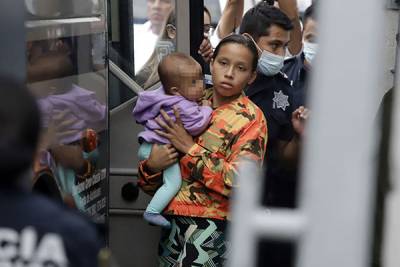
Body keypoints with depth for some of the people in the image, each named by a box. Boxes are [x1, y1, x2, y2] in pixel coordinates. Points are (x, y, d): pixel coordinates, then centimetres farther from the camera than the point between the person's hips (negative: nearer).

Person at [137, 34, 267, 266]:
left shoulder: (251, 118, -3)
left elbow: (240, 182, -18)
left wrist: (190, 148, -16)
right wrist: (151, 166, -10)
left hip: (212, 222, -5)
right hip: (172, 218, 5)